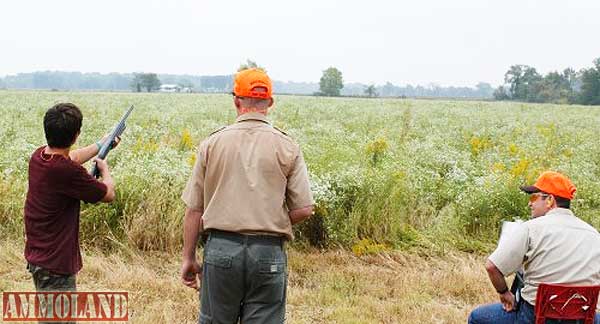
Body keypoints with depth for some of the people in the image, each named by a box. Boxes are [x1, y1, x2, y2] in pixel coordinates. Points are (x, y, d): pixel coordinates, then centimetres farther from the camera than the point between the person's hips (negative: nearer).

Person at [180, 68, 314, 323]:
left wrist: (188, 258, 12)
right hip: (269, 254, 0)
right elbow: (303, 209, -3)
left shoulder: (213, 143, 2)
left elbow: (194, 209, 3)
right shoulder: (287, 147, 0)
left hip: (221, 248, 1)